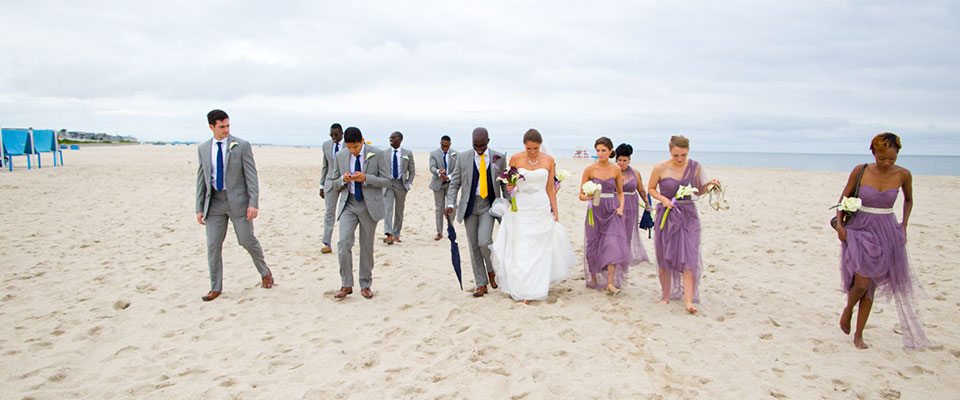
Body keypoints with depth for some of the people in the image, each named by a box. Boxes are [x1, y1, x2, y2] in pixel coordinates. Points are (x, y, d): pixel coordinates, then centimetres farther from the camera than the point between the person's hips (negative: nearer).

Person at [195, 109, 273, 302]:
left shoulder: (242, 146, -5)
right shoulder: (203, 149, 7)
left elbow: (251, 176, -7)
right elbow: (201, 180, 10)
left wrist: (254, 203, -14)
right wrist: (199, 208, 6)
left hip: (237, 200, -3)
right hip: (214, 202, 3)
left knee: (247, 240, 2)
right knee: (213, 246, 3)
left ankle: (265, 273, 27)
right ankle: (216, 288, 16)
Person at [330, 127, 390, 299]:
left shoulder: (376, 154, -6)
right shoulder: (340, 156, 3)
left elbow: (386, 180, -5)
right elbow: (335, 184, 10)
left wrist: (365, 178, -20)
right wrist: (343, 180, -13)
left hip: (369, 206, -2)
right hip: (348, 205, 2)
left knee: (367, 247, 7)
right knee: (343, 243, -13)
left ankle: (366, 285, 21)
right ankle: (346, 285, 1)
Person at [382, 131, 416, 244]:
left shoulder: (408, 153, 2)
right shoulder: (384, 153, 2)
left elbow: (412, 171, 8)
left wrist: (409, 184, -1)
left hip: (401, 184, 1)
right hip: (387, 183, -1)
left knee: (399, 210, 8)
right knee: (387, 209, -15)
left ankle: (396, 234, 19)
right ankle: (389, 235, -23)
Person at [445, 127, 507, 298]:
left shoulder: (499, 158, 1)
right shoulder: (463, 158, 2)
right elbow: (454, 183, 4)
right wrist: (451, 204, -9)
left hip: (489, 205, -2)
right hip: (469, 206, 2)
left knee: (484, 241, -18)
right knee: (473, 246, 4)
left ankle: (491, 270, 13)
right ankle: (481, 284, 16)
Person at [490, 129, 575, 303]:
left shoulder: (549, 160, 0)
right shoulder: (515, 159, -3)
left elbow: (550, 188, 6)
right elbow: (508, 183, 7)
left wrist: (555, 211, 5)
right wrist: (509, 187, -16)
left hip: (541, 209, 1)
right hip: (520, 209, -1)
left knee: (539, 248, 3)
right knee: (520, 249, -2)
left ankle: (535, 288, 13)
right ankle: (521, 288, 11)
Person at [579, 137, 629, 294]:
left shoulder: (616, 170, 3)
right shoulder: (590, 169, -3)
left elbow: (620, 192, 14)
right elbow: (581, 194, -1)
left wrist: (621, 207, -2)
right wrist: (589, 197, -22)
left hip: (612, 211, 1)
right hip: (595, 211, -1)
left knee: (613, 244, -12)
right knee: (593, 245, 7)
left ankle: (610, 282, -9)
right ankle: (593, 278, 25)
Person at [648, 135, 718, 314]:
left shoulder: (695, 167, -2)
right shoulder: (660, 168, -8)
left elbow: (699, 191, 11)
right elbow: (651, 189, 5)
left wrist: (709, 185, -10)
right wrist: (663, 199, -12)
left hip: (688, 216, 0)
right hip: (666, 216, 0)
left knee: (689, 258, -9)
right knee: (664, 258, 8)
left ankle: (689, 301, -8)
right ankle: (666, 295, 24)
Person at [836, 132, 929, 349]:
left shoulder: (903, 175, -4)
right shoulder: (860, 171, -9)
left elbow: (908, 200, 16)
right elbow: (844, 198, 3)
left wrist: (904, 225, 7)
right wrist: (839, 224, -6)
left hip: (886, 233, 2)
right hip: (859, 229, -2)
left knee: (870, 286, 5)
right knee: (862, 283, -13)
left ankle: (859, 335, 17)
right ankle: (848, 309, 21)